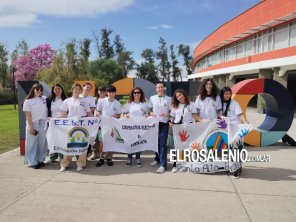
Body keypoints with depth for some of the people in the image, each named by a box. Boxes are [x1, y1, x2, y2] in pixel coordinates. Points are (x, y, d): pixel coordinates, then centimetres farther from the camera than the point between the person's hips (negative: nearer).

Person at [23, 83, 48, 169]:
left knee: (42, 143, 9)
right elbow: (28, 116, -7)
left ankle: (40, 160, 22)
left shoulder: (44, 99, 6)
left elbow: (47, 111, 13)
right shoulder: (28, 101, -3)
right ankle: (33, 162, 14)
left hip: (43, 124, 3)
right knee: (32, 144, 4)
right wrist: (31, 127, -12)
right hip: (33, 124, -3)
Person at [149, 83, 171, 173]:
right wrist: (151, 113, -7)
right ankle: (157, 159, 31)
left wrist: (167, 114, -17)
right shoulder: (152, 98, 7)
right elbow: (149, 109, 14)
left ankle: (163, 164, -6)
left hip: (164, 123, -3)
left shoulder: (169, 99, 2)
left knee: (163, 143, -8)